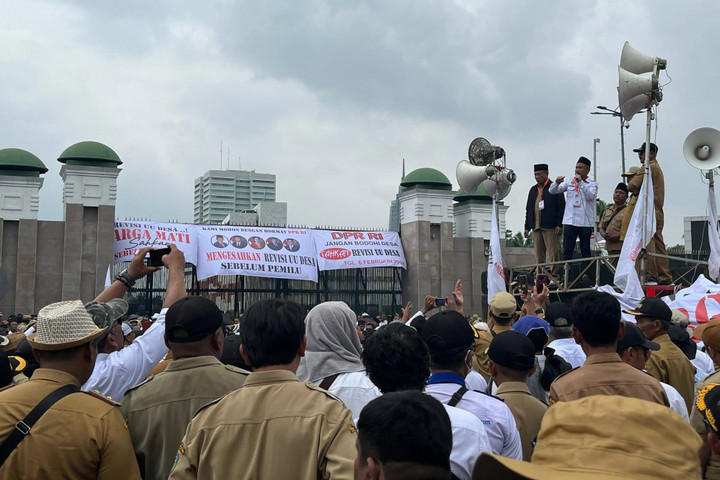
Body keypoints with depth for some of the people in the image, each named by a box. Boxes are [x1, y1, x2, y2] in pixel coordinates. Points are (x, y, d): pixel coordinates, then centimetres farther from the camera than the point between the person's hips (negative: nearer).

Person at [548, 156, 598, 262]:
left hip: (585, 222, -2)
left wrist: (581, 182, -17)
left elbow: (590, 196, -15)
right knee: (567, 251, -1)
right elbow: (552, 191, 6)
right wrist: (557, 182, -15)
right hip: (569, 221, 2)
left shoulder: (592, 184, 4)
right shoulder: (569, 183, 11)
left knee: (585, 251, 5)